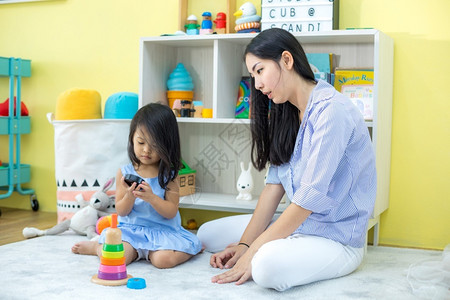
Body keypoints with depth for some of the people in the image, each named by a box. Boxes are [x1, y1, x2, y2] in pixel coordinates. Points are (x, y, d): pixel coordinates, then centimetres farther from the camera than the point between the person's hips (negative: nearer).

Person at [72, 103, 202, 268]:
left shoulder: (169, 174, -1)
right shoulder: (124, 172, 3)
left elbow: (171, 212, -7)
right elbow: (121, 211, 2)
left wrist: (151, 197, -24)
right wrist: (129, 197, -20)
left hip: (163, 230, -2)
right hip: (130, 229, 2)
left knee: (164, 259, -32)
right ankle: (97, 246, 8)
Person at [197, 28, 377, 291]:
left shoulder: (332, 110, -21)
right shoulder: (286, 115, 9)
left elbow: (310, 198, -24)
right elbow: (275, 184, 3)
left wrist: (253, 251, -20)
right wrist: (245, 244, -6)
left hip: (337, 237, -8)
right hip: (297, 223, 8)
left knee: (268, 266, -35)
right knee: (208, 234, 5)